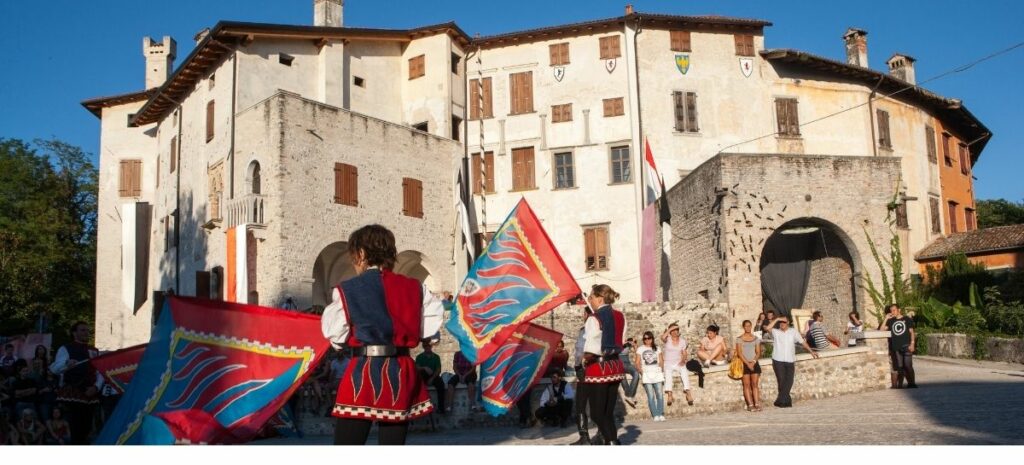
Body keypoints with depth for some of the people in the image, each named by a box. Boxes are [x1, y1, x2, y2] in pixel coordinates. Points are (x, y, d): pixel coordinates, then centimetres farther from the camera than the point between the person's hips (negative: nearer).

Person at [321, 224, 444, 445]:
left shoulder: (346, 291, -2)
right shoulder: (414, 288, 5)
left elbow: (337, 336, -4)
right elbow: (431, 326, 3)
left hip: (362, 373, -3)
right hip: (400, 373, 3)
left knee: (348, 440, 1)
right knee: (393, 441, 10)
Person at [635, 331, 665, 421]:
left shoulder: (657, 348, 15)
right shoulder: (640, 349, 9)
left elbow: (661, 361, 15)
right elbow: (638, 362, 4)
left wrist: (662, 371, 2)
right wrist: (641, 372, -8)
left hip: (657, 374, 2)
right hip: (647, 375, -2)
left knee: (660, 395, -6)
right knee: (651, 396, -6)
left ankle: (661, 414, -2)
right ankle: (655, 415, -7)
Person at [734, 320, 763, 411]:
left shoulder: (756, 338, 9)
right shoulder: (739, 339, 0)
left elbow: (758, 352, 6)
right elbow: (739, 353, -5)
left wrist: (753, 362, -9)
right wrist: (748, 363, -12)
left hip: (754, 363, 2)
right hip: (744, 364, -2)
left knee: (755, 384, -2)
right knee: (747, 384, -4)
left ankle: (757, 404, -3)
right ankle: (750, 405, -6)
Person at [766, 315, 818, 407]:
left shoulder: (793, 332, 8)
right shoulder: (776, 332, 3)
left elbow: (802, 342, 11)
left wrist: (811, 351, 9)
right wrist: (776, 319, -12)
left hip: (790, 360, 2)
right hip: (778, 360, -2)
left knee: (789, 381, -2)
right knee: (781, 381, -4)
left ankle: (780, 401, 6)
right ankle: (786, 401, 6)